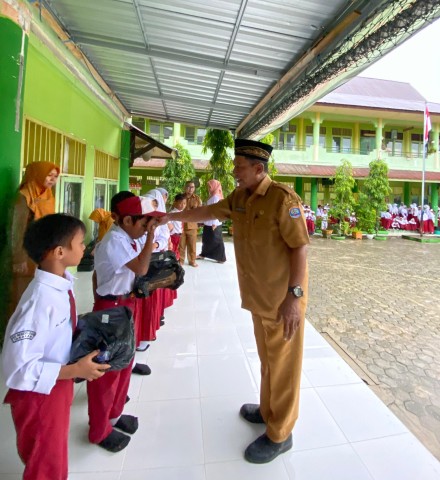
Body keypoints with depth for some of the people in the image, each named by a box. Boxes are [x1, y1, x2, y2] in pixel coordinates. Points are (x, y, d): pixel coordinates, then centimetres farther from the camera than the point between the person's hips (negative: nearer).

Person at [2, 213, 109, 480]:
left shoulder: (63, 283, -9)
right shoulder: (40, 301, -33)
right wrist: (75, 370, -26)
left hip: (59, 385, 7)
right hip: (39, 395, -7)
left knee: (56, 458, 31)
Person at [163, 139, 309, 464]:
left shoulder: (283, 199, -19)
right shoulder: (239, 198, 6)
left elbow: (300, 248, -20)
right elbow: (207, 213, 18)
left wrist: (295, 295, -22)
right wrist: (169, 217, 20)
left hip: (283, 299, -7)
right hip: (259, 297, 8)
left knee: (283, 364, 8)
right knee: (267, 360, 23)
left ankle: (279, 435, 27)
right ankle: (268, 411, 44)